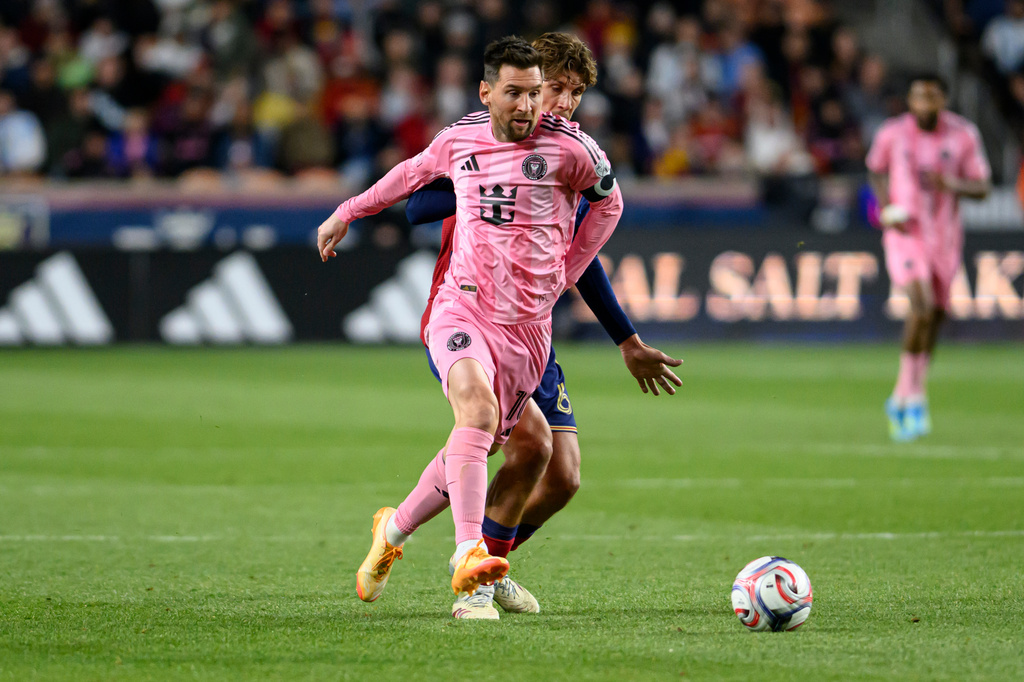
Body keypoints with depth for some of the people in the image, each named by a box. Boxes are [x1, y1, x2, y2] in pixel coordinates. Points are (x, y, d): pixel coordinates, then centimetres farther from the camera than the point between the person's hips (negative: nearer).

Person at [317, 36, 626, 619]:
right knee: (477, 407, -29)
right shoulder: (459, 139, 4)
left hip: (527, 324, 1)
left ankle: (393, 530, 32)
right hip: (462, 307, -1)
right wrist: (347, 213, 36)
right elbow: (414, 173, 27)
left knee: (480, 446, 5)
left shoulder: (568, 146, -4)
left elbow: (608, 203, 15)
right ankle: (468, 556, -40)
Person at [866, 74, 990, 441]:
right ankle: (915, 397, -12)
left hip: (945, 237, 3)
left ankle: (900, 399, 26)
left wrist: (952, 184, -23)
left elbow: (982, 188, -2)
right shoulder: (892, 133, -6)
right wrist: (886, 206, -4)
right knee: (922, 305, -22)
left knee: (933, 318, 8)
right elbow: (876, 170, 13)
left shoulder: (963, 134, -5)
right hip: (906, 232, -3)